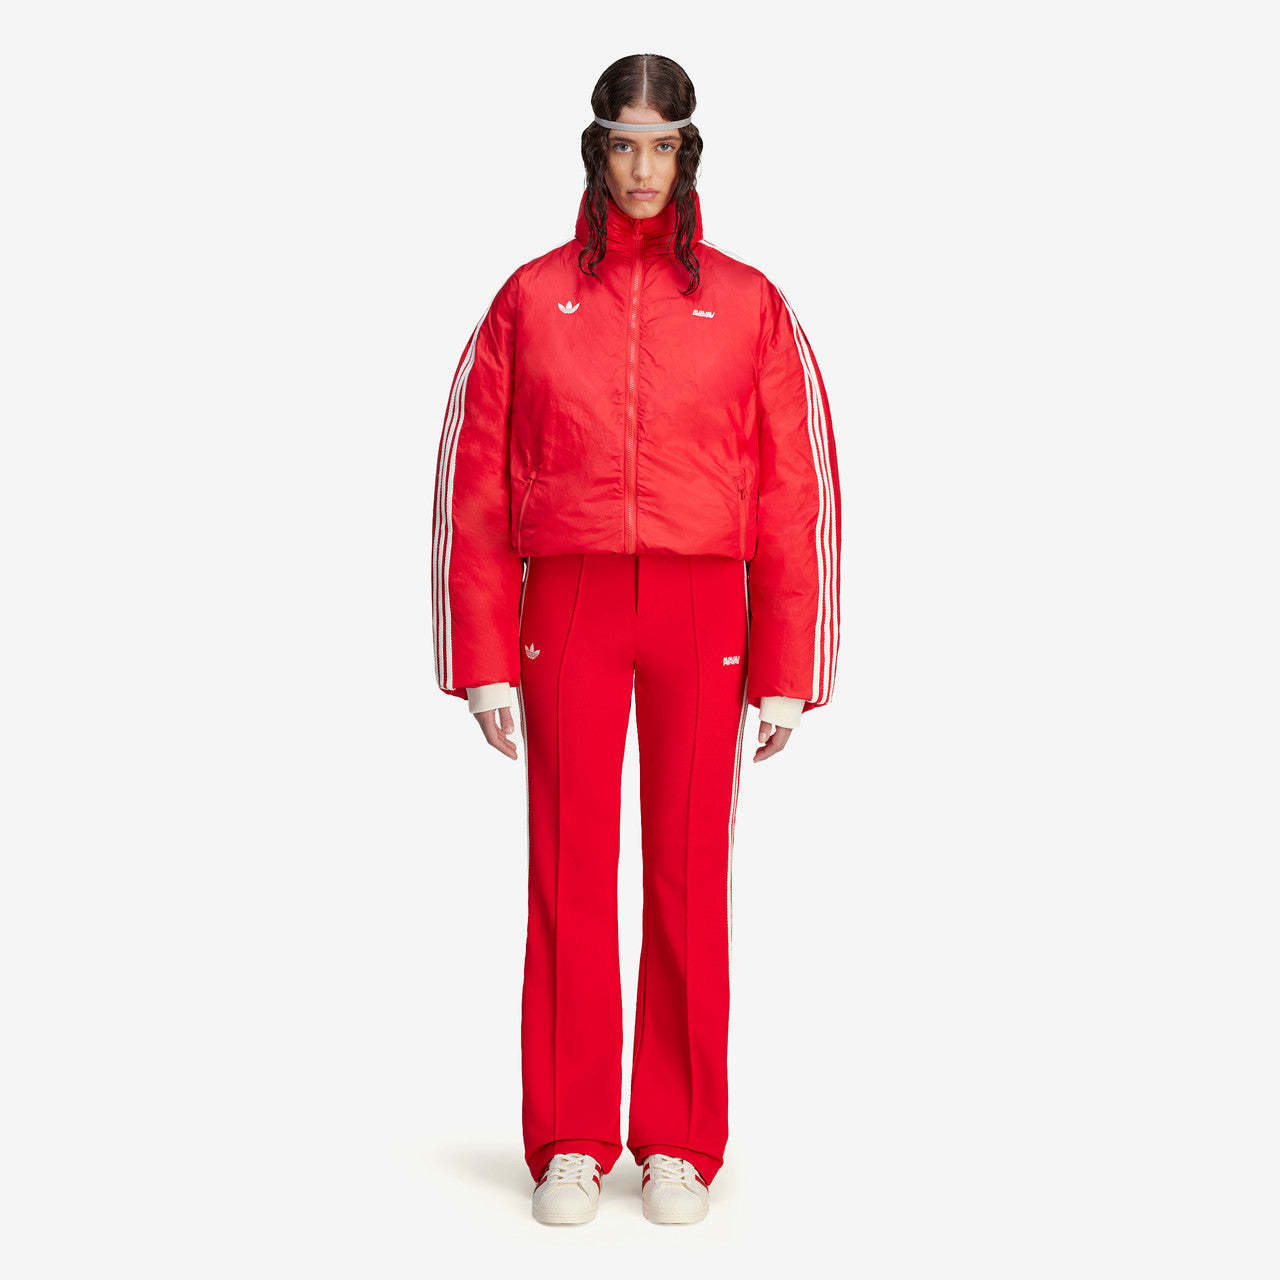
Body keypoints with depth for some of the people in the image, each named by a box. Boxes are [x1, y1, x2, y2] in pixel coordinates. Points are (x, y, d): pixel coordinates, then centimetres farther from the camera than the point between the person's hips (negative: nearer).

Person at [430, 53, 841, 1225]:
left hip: (701, 615, 0)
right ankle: (571, 1143, 15)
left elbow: (797, 494, 4)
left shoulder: (748, 304, 6)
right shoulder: (531, 299, 7)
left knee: (690, 879, 4)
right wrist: (483, 662, 0)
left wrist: (786, 673, -1)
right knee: (570, 875, 2)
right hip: (566, 610, 0)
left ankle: (680, 1144, 17)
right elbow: (473, 486, 6)